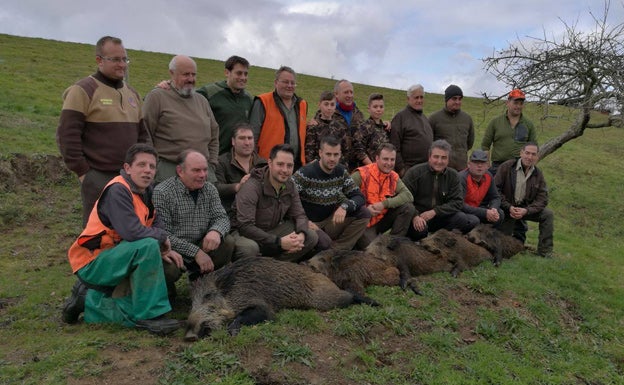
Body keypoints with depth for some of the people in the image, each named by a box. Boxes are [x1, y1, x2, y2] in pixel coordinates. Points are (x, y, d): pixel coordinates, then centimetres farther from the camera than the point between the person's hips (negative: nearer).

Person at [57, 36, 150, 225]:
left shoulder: (132, 94, 16)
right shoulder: (83, 90, -5)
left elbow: (142, 134, 21)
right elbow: (67, 136, -9)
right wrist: (82, 172, -10)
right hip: (98, 179, -6)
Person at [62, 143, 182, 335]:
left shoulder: (147, 192, 7)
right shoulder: (118, 190, -20)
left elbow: (158, 226, 10)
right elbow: (132, 232, -32)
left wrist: (164, 250, -9)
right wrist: (162, 237, -15)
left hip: (116, 262, 9)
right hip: (92, 263, -9)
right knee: (148, 246, -32)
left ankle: (87, 299, 15)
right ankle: (148, 316, -20)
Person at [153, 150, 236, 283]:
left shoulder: (209, 189, 3)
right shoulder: (162, 193, -16)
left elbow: (222, 217, 2)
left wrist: (216, 231, -24)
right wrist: (195, 252, -24)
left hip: (200, 246, 6)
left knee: (227, 242, -18)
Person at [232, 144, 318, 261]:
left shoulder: (289, 185, -1)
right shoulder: (251, 188, -24)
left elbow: (299, 215, 2)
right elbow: (245, 226, -32)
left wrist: (301, 235, -23)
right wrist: (279, 242, -36)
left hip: (274, 230, 6)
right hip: (249, 235, -6)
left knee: (312, 237, -10)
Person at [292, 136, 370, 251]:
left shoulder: (341, 172, 1)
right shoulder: (305, 173, -16)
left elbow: (359, 196, -2)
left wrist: (344, 207, -23)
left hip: (330, 221, 6)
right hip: (311, 224, -6)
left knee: (363, 213, -13)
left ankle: (336, 249, -9)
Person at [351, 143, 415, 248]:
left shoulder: (394, 177, 1)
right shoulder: (361, 174, -16)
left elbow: (408, 196, -12)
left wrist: (384, 204, -25)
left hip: (383, 219, 6)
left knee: (408, 208, -12)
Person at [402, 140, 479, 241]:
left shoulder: (453, 175, 6)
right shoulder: (414, 172, -5)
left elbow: (457, 202, 0)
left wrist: (434, 212, -15)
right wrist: (414, 216, -27)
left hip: (440, 217, 4)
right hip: (418, 218, -4)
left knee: (473, 221, -16)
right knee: (419, 229, -39)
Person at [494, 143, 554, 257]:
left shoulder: (538, 174, -1)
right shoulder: (506, 167, -12)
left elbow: (542, 199, -5)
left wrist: (526, 211, -22)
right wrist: (509, 207, -22)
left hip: (525, 209, 3)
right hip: (507, 209, -3)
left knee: (548, 214, -19)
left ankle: (545, 253, -8)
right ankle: (518, 229, 33)